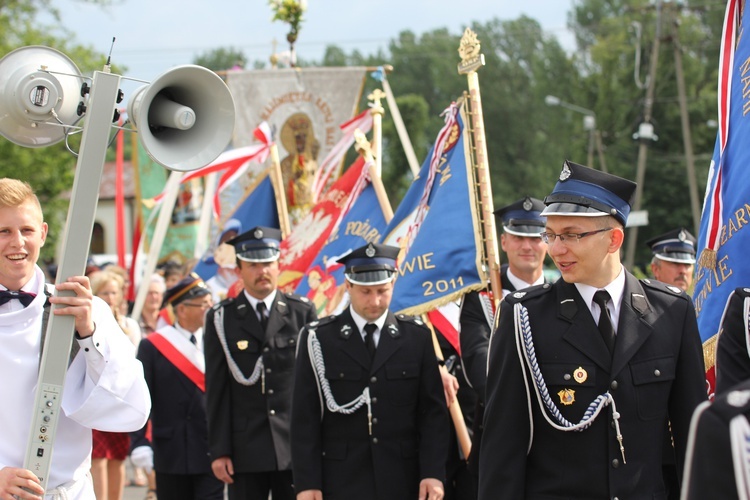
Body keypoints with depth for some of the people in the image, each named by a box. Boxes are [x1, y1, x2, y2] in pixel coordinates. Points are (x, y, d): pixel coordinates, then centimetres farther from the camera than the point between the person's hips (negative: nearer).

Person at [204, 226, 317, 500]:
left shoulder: (302, 312, 5)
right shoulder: (222, 319, 3)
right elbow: (216, 391, 2)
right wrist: (219, 451, -3)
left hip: (296, 446, 1)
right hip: (245, 450, 0)